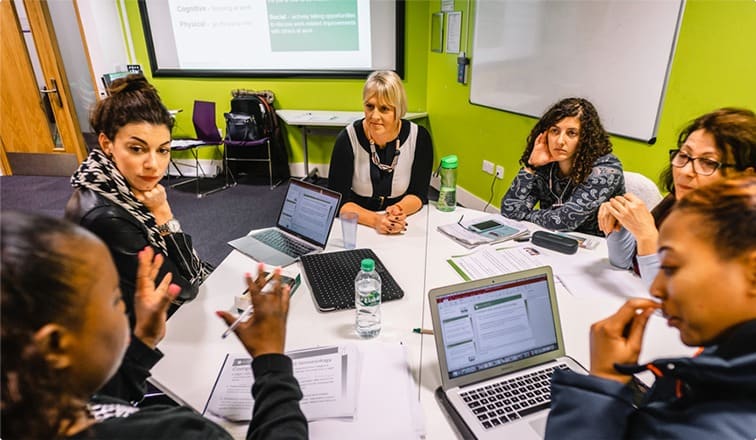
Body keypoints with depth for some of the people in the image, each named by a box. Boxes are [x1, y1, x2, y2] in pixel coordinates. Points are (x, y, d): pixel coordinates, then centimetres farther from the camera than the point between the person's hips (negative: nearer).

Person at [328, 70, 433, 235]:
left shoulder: (419, 137, -6)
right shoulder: (348, 139, -11)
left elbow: (418, 194, -1)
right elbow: (338, 200, -12)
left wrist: (399, 210, -22)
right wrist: (375, 220, -26)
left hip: (404, 227, 0)